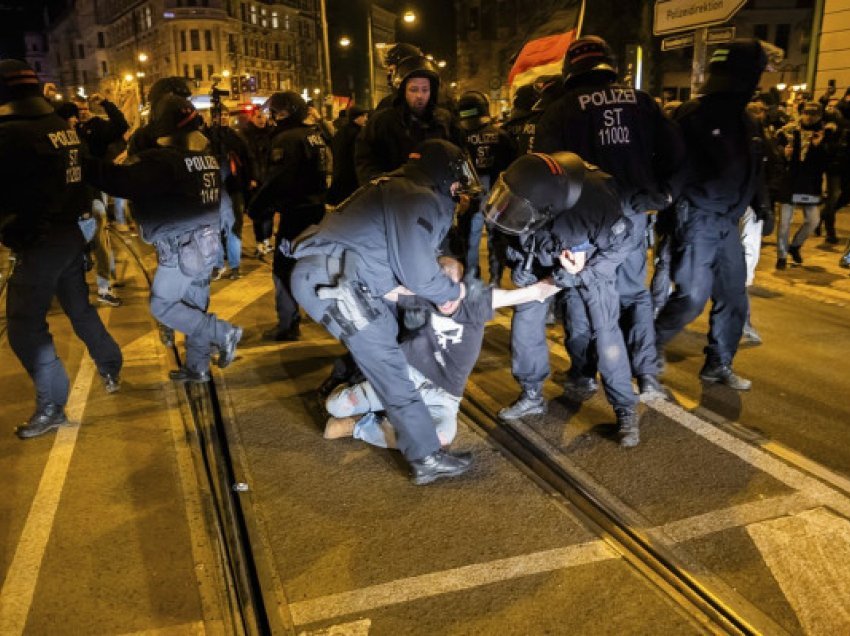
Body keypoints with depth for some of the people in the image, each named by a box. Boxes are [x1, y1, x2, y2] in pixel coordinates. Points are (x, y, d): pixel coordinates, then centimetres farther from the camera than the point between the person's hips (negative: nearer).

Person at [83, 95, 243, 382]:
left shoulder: (165, 158, -19)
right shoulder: (207, 153, 8)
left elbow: (124, 181, -27)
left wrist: (84, 164, -19)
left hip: (181, 248, -8)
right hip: (207, 242, 8)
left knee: (162, 305, 7)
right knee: (194, 305, 16)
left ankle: (223, 333, 0)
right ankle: (197, 367, 25)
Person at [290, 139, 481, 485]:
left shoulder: (400, 190, 22)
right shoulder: (420, 200, -10)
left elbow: (409, 259, 25)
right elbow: (418, 274, -13)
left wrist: (442, 289, 13)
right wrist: (454, 291, 6)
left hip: (324, 273, 10)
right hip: (333, 279, -10)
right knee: (387, 365, -8)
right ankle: (427, 459, -4)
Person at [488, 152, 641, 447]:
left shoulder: (591, 207, -43)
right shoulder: (524, 193, -35)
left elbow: (620, 244, -22)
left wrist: (582, 274, -26)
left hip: (592, 259, -4)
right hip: (542, 256, 4)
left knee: (602, 329, -11)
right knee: (526, 317, 1)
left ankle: (626, 410, 3)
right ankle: (531, 396, 19)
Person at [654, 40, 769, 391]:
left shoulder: (744, 120, 13)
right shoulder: (694, 115, -11)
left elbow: (752, 173, 18)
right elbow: (673, 169, -15)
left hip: (727, 223, 8)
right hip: (697, 220, -8)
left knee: (733, 298, 9)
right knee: (691, 296, -10)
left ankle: (719, 365, 24)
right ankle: (653, 343, 16)